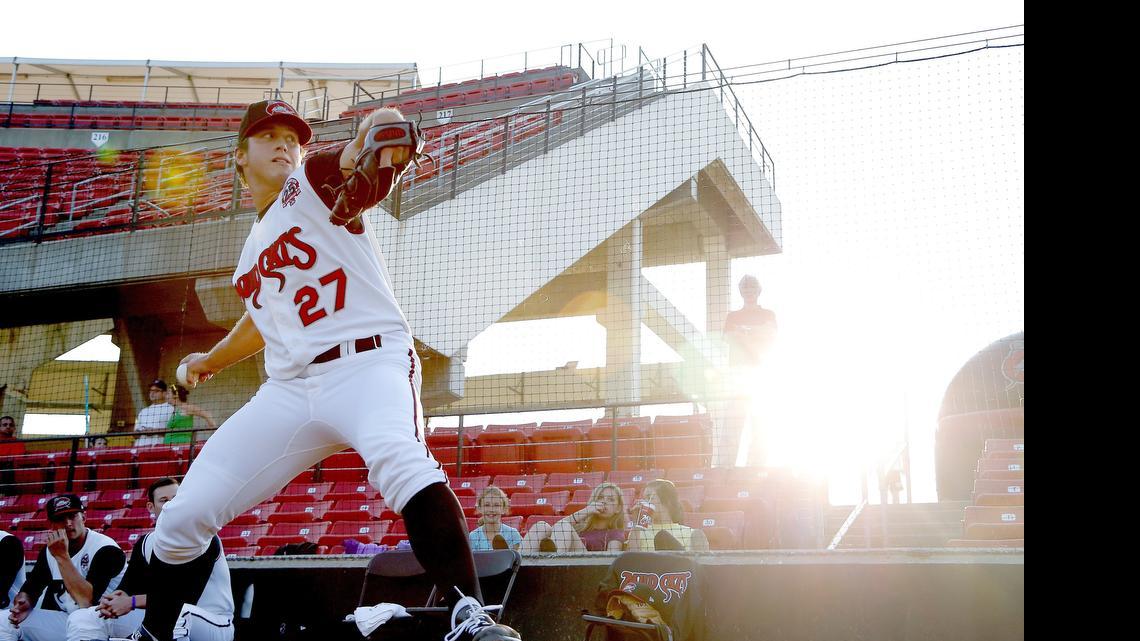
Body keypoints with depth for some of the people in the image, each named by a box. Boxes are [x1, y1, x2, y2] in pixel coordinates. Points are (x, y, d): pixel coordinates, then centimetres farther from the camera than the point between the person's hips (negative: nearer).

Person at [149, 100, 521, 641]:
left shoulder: (316, 181, 7)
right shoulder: (252, 255, 25)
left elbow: (385, 124, -13)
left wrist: (380, 134, -37)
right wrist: (212, 360, 44)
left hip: (368, 362, -6)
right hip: (288, 390, 6)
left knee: (399, 460, -39)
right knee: (182, 516, 1)